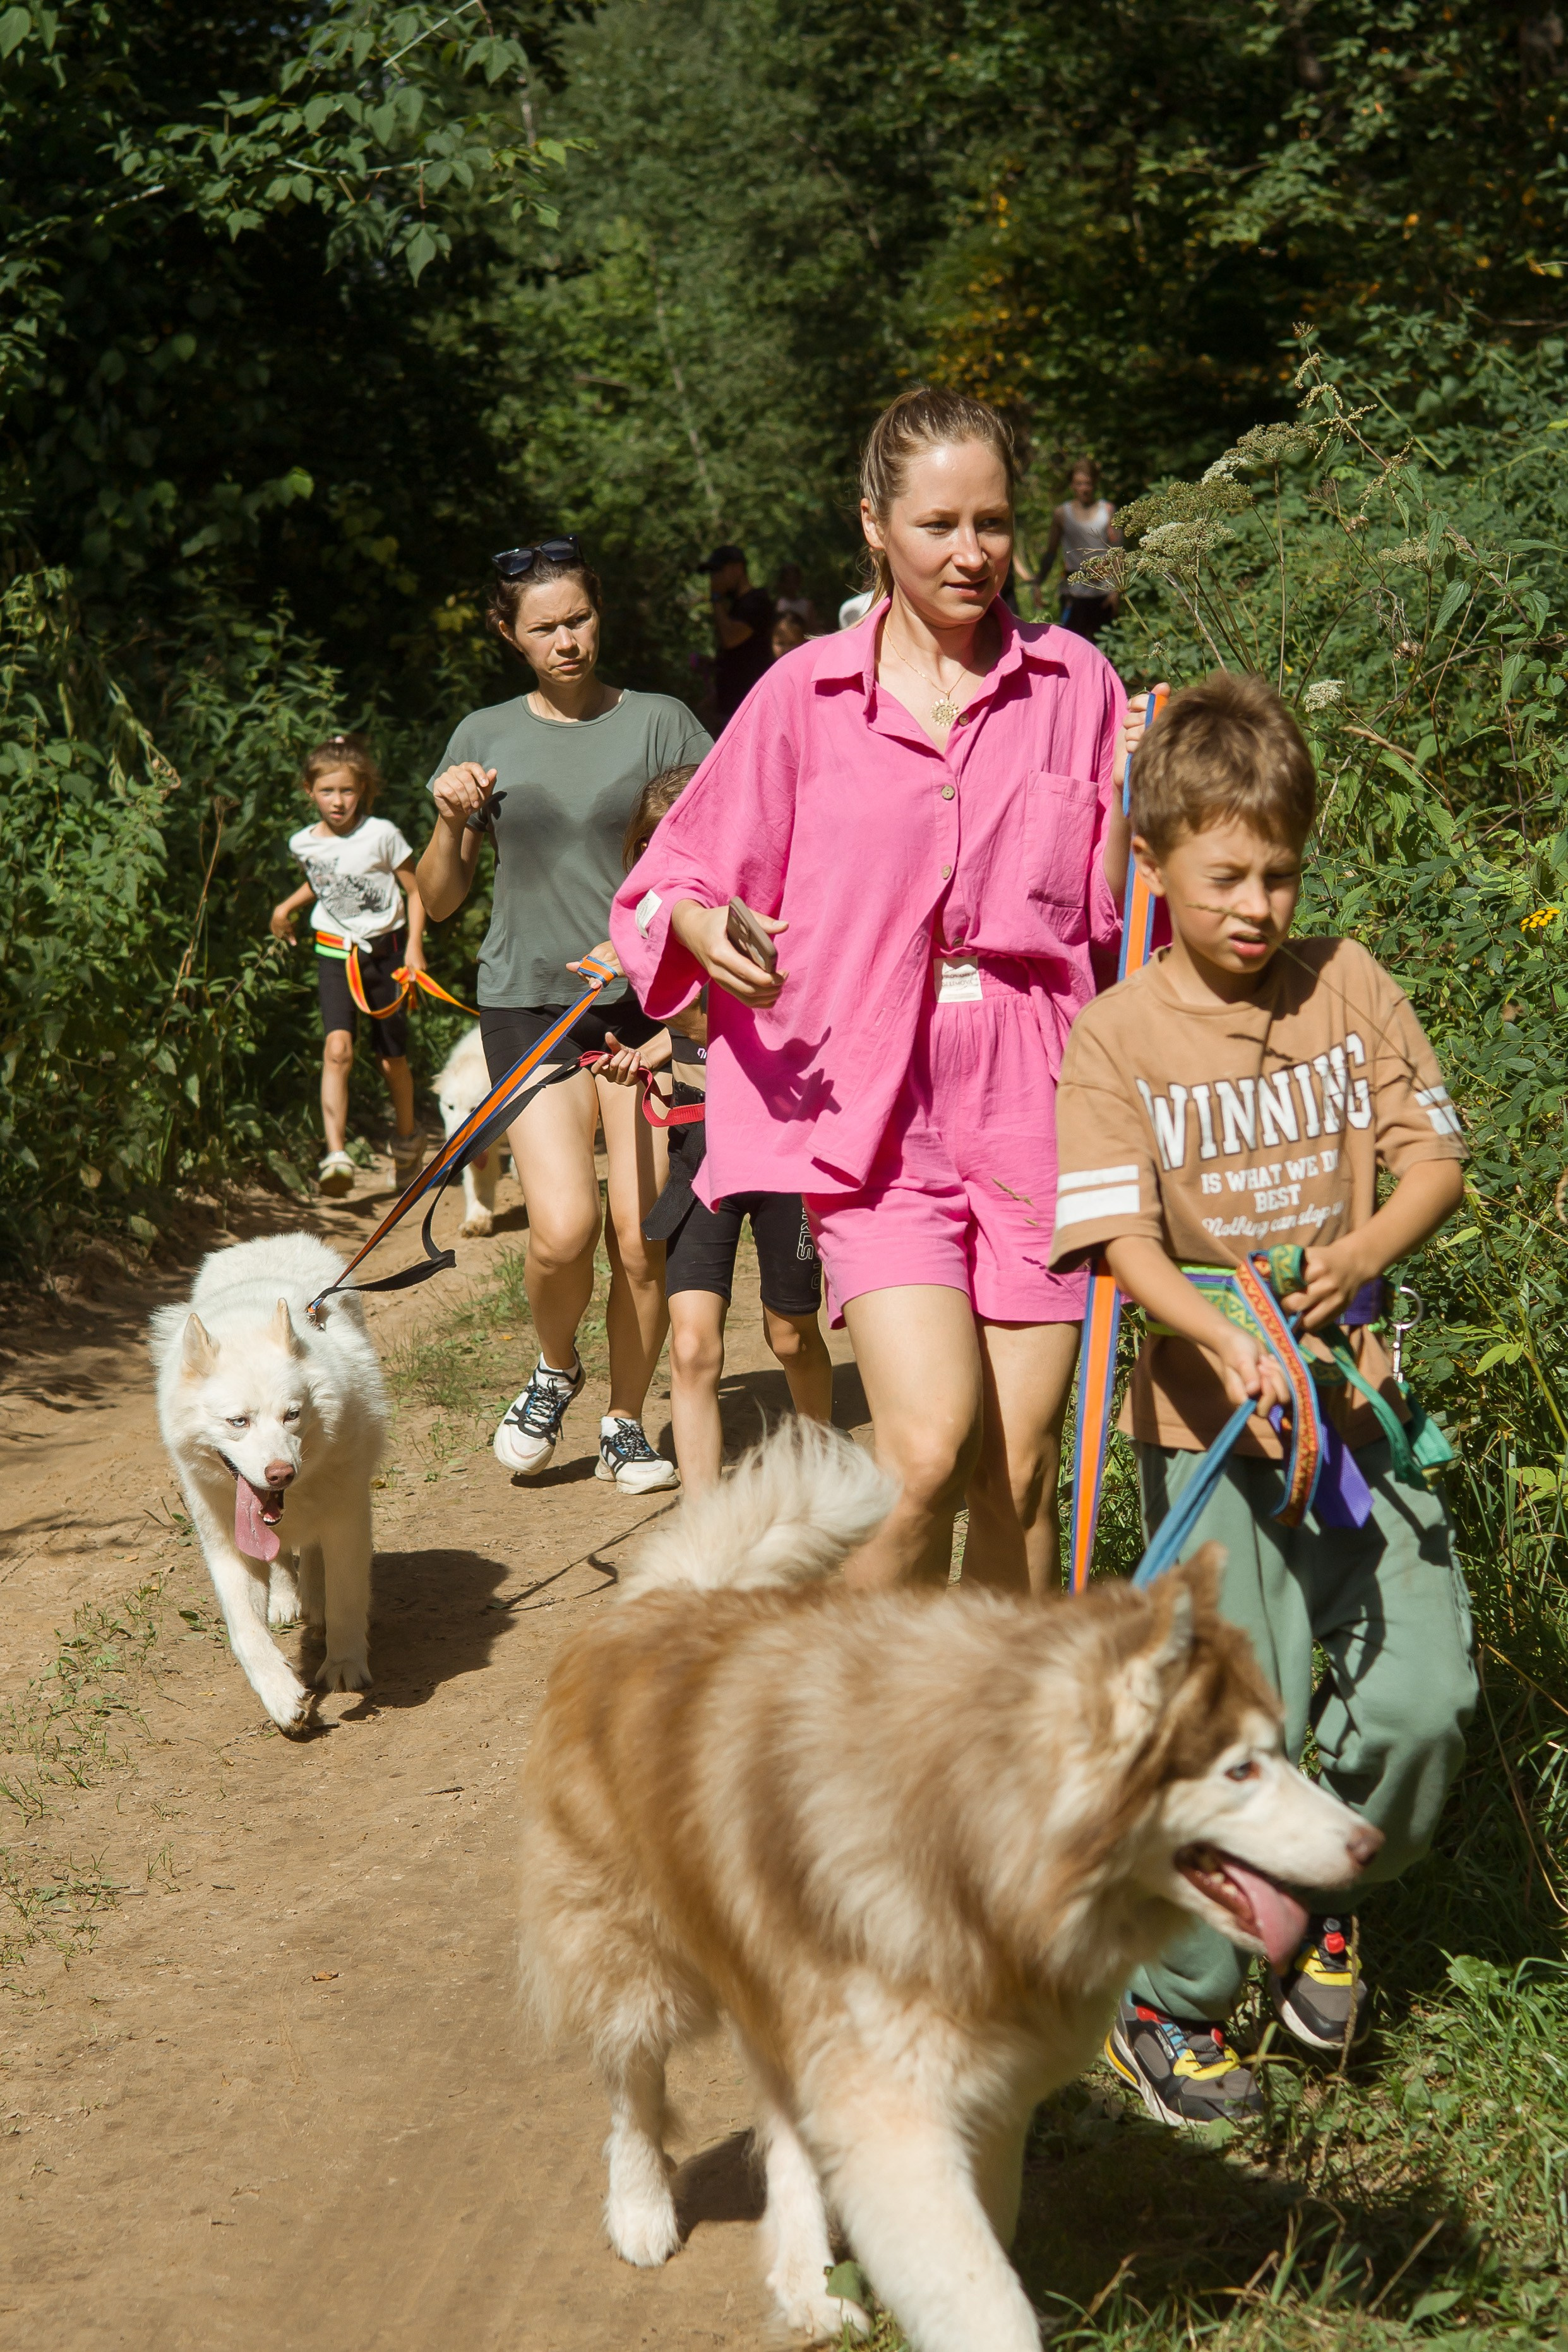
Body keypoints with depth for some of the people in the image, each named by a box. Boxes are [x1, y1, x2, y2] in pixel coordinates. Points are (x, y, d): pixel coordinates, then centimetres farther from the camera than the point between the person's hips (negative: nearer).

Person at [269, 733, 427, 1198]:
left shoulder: (381, 835, -10)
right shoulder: (303, 843, 1)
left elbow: (416, 890, -2)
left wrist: (414, 944, -11)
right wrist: (287, 906, 15)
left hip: (385, 951, -1)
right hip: (335, 954, 1)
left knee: (392, 1059, 9)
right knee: (337, 1048, -20)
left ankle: (407, 1138, 37)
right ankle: (336, 1155, -26)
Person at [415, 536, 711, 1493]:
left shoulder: (660, 723, 4)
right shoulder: (486, 738, 9)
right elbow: (440, 901, 13)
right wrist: (452, 820, -6)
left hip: (647, 998, 0)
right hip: (529, 998, 0)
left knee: (642, 1235, -2)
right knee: (563, 1227, -16)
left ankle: (628, 1424, 18)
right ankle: (556, 1369, 15)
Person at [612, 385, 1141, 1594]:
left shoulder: (1076, 685, 8)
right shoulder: (806, 697, 4)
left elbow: (1113, 917, 10)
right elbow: (668, 884, 6)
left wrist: (1140, 804, -9)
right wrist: (705, 929, -16)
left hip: (1037, 1114, 2)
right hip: (874, 1118, -2)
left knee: (1023, 1470, 3)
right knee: (932, 1448, -16)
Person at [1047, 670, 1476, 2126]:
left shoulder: (1346, 986, 4)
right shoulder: (1116, 1036, -6)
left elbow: (1434, 1157, 4)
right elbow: (1121, 1240, -15)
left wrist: (1363, 1253, -17)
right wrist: (1226, 1337, -33)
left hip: (1353, 1390, 3)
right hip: (1209, 1415, -3)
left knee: (1421, 1693, -4)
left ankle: (1325, 1895, 26)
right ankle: (1168, 2005, 15)